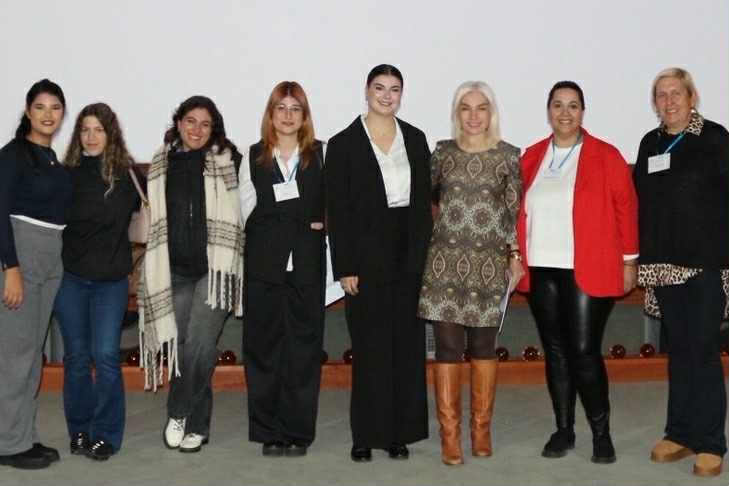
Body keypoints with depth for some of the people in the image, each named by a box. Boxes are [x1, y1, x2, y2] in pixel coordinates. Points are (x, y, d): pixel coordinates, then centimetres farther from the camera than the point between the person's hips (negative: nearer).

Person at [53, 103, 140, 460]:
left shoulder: (127, 174, -2)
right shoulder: (67, 173, 4)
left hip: (110, 279, -2)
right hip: (70, 277, 2)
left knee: (105, 355, -4)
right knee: (76, 356, 9)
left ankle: (106, 434, 9)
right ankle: (80, 430, 22)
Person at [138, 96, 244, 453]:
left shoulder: (227, 162, 0)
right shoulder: (162, 165, 11)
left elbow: (245, 204, -1)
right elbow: (154, 218, 18)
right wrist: (154, 270, 15)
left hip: (214, 267, -3)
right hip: (176, 269, 3)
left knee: (199, 347, -11)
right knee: (182, 346, 3)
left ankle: (180, 415, 10)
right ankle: (195, 423, 19)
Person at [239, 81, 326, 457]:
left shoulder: (321, 154, 7)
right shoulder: (254, 157, 9)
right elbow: (249, 214, 3)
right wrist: (304, 220, -6)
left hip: (307, 264, -1)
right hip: (264, 264, 1)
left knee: (303, 348, 2)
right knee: (264, 348, 3)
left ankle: (298, 432, 11)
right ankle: (269, 432, 11)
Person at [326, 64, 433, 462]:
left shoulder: (415, 139, 9)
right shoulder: (343, 144, -2)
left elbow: (424, 201, 11)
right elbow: (337, 211, -4)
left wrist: (425, 254, 3)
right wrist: (345, 267, -9)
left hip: (409, 256, 3)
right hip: (367, 257, -3)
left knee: (407, 346, 6)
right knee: (370, 348, 1)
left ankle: (400, 431, 16)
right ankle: (366, 434, 12)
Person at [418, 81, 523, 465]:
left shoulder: (508, 155, 2)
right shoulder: (443, 151, 6)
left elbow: (515, 210, 2)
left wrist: (516, 254, -3)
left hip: (489, 263, 0)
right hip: (445, 261, 1)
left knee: (483, 346, 7)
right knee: (447, 347, -1)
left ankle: (481, 430, 20)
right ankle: (450, 435, 6)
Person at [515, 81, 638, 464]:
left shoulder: (606, 156, -1)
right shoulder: (531, 158, 10)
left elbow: (625, 209, -1)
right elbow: (520, 211, 14)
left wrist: (628, 261, -1)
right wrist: (516, 257, 9)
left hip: (588, 271, -4)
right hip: (542, 271, 4)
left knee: (584, 352, -5)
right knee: (555, 352, 9)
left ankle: (601, 433, 11)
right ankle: (563, 430, 21)